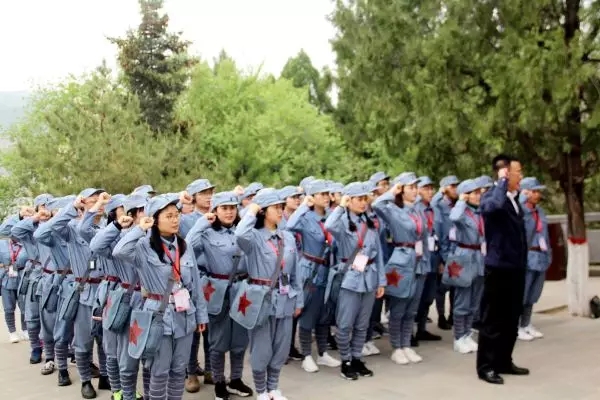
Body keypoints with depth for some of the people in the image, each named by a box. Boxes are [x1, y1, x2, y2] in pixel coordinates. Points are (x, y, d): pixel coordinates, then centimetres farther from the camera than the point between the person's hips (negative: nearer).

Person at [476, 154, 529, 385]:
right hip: (498, 268, -9)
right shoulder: (491, 197, -14)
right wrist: (503, 181, -25)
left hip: (515, 268, 9)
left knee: (511, 319, 16)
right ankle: (486, 367, 10)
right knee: (493, 320, 0)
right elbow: (496, 204, -41)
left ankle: (504, 362, 28)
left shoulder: (514, 199, 13)